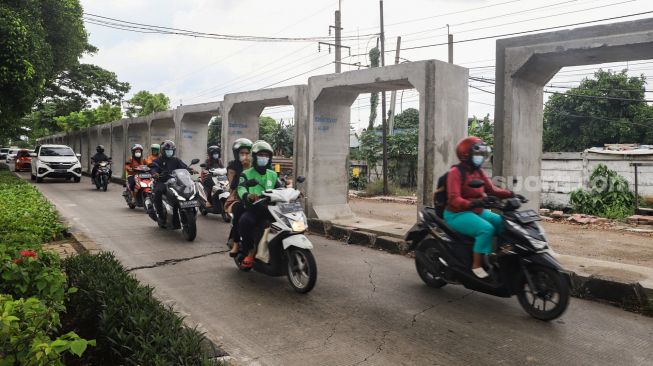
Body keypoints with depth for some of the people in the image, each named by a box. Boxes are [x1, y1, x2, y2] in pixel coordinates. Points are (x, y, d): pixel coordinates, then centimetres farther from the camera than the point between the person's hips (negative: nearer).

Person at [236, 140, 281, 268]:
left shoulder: (273, 175, 22)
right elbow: (241, 190, -10)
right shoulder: (246, 174, 9)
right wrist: (248, 196, -34)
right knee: (244, 221, -35)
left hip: (269, 208, 4)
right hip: (253, 209, -3)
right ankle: (249, 249, -12)